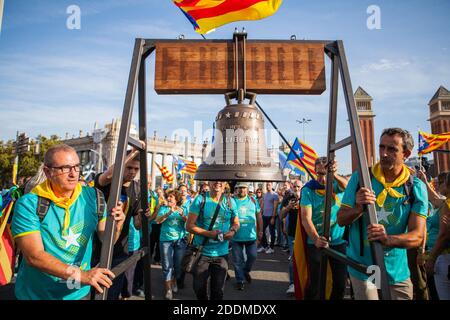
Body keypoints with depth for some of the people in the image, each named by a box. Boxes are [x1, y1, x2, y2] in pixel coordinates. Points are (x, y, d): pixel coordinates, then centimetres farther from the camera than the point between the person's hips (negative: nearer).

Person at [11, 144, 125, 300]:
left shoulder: (93, 197, -7)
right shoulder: (28, 204, -17)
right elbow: (34, 256, -23)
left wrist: (116, 227, -23)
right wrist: (80, 275, -32)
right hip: (37, 294, -3)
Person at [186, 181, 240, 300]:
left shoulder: (230, 202, 0)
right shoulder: (200, 200, -10)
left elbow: (236, 223, 13)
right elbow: (189, 226, -11)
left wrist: (233, 231, -9)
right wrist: (208, 233, -22)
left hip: (222, 253, 2)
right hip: (201, 252, -2)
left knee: (218, 291, 15)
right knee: (199, 288, 13)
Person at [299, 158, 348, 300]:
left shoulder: (337, 184, -2)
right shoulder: (308, 189, -8)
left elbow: (346, 186, -26)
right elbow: (306, 218, -16)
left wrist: (335, 175, -48)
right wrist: (316, 239, -32)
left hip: (339, 241, 2)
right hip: (316, 242, -2)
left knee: (340, 283, 11)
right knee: (315, 283, 0)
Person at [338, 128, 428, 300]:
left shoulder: (416, 187, -5)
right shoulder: (359, 178, -7)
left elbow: (417, 236, -13)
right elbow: (341, 220, -6)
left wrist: (388, 239, -33)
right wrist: (358, 209, -27)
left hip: (397, 271, 2)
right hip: (362, 268, -2)